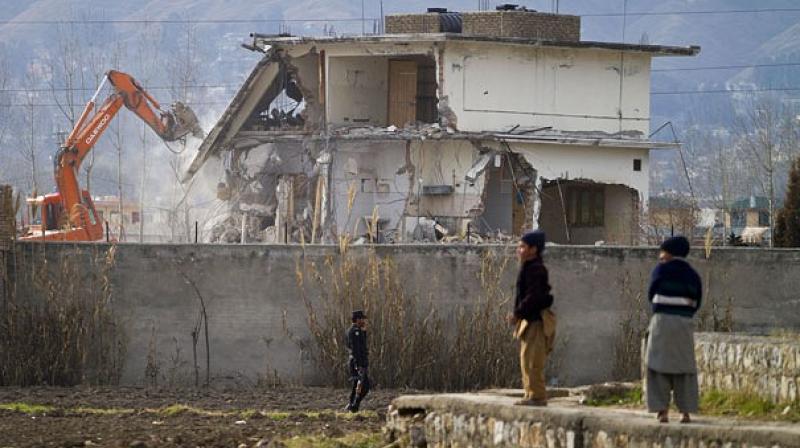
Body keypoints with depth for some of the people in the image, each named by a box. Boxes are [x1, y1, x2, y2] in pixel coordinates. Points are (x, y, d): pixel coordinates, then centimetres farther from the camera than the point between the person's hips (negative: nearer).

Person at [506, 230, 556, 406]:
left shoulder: (536, 270, -15)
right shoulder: (528, 268, 16)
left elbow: (533, 297, -23)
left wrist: (518, 313, -21)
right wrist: (517, 314, 15)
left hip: (536, 321, -11)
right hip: (528, 320, 11)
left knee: (532, 361, -11)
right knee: (526, 360, 13)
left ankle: (537, 396, -9)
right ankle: (531, 395, 18)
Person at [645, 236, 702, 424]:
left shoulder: (662, 270, -4)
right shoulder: (693, 275, 9)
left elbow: (651, 295, 4)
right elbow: (696, 303, 10)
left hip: (662, 321, -4)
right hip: (685, 324, 4)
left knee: (659, 367, 2)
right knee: (684, 368, 10)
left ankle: (662, 410, -5)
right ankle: (686, 411, 5)